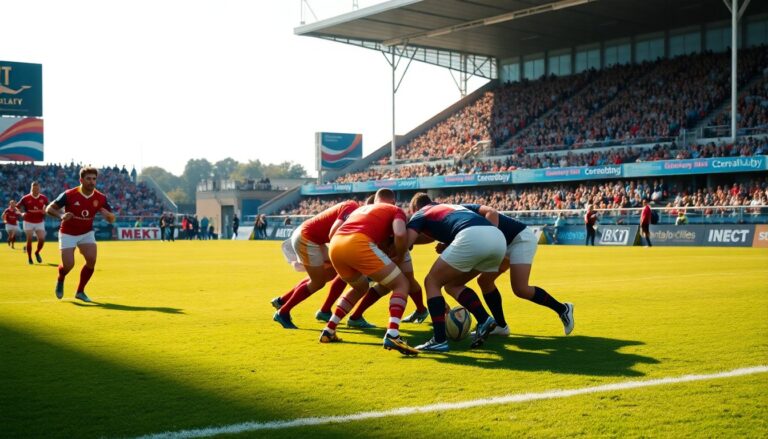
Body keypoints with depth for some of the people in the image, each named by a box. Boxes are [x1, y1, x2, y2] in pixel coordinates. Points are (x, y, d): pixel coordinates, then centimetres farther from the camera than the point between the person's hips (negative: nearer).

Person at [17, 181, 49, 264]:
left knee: (42, 239, -7)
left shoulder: (44, 198, -2)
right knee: (29, 240, -2)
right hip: (29, 222, -2)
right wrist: (21, 214, -18)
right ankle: (29, 258, 12)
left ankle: (37, 253, 23)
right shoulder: (25, 198, -8)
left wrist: (45, 211, -9)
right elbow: (16, 207, -1)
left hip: (40, 222, 2)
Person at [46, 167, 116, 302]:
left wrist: (107, 214, -30)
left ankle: (80, 291, 3)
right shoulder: (69, 195, -20)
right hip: (68, 234, -3)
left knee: (92, 260, -16)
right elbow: (49, 209, -13)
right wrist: (61, 215, -34)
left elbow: (112, 219, -5)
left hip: (86, 233, 3)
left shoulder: (100, 198, -11)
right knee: (68, 265, -12)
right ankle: (60, 281, 26)